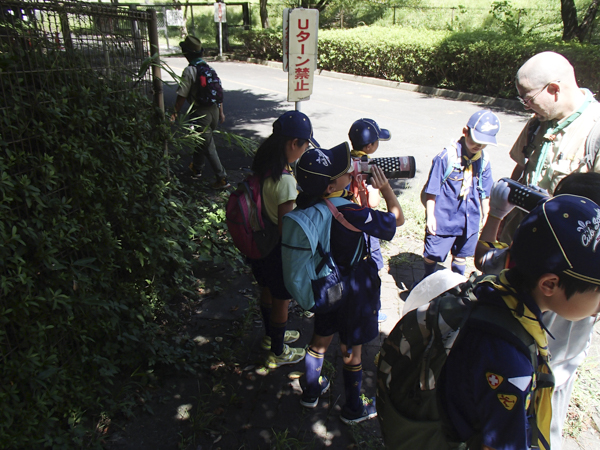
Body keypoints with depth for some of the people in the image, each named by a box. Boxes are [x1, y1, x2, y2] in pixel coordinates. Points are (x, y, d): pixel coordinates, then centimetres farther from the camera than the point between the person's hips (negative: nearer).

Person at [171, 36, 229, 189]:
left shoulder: (189, 71, -13)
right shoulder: (210, 68, 8)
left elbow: (182, 95, -14)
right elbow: (219, 91, 12)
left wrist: (175, 113, -5)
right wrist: (220, 112, 19)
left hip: (201, 113, -8)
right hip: (214, 110, 8)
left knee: (209, 147, -2)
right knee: (200, 141, 25)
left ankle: (222, 179, -1)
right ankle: (196, 169, 43)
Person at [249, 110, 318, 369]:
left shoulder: (262, 165, -7)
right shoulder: (285, 180, -31)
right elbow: (285, 227, -25)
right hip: (277, 249, -8)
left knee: (267, 291, 28)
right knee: (281, 300, 15)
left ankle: (271, 335, 53)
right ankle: (278, 353, 37)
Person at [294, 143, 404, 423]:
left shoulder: (306, 202, -13)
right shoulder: (351, 215, -33)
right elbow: (397, 218, -19)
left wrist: (354, 178, -2)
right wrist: (386, 188, -8)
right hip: (354, 290, -6)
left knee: (321, 337, 25)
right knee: (351, 349, 14)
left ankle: (311, 391, 47)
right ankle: (353, 408, 37)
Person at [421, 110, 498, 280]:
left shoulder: (484, 162, -1)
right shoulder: (446, 157, -16)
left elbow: (484, 193, 11)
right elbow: (432, 190, -11)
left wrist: (486, 217, 16)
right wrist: (430, 215, -11)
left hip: (470, 220, 5)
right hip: (444, 219, -5)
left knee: (461, 255, 20)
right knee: (432, 255, 5)